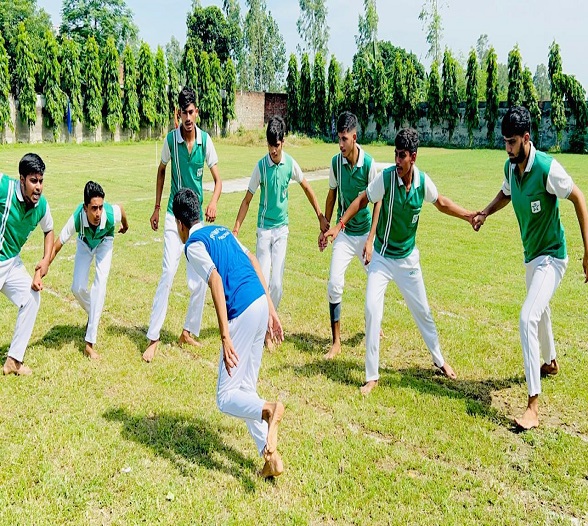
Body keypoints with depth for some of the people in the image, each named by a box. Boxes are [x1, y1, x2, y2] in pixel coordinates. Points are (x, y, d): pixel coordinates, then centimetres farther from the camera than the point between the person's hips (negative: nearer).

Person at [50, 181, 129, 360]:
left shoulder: (111, 214, -40)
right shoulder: (76, 218, -40)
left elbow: (121, 208, -13)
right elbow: (56, 247, -33)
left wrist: (125, 226, 7)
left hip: (104, 242, -1)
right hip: (85, 242, 1)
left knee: (100, 283, -19)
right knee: (78, 288, -4)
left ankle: (90, 343, -20)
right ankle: (93, 315, 33)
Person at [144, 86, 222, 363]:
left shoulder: (206, 140, -4)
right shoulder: (171, 138, -5)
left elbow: (217, 179, -1)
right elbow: (161, 171, 10)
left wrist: (213, 203, -21)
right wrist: (156, 208, 9)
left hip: (197, 216, 2)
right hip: (174, 215, -2)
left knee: (200, 278, 4)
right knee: (168, 273, -12)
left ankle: (188, 332, 21)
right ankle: (153, 338, -6)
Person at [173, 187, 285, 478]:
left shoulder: (193, 244, -1)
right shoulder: (222, 231, 21)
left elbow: (216, 281, -16)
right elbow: (254, 262, 17)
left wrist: (225, 336, -20)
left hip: (242, 313, -8)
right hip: (261, 304, 8)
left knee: (226, 397, 2)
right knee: (246, 389, 17)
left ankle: (269, 410, -27)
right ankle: (271, 456, 13)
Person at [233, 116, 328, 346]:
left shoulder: (290, 163, -5)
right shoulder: (261, 166, -11)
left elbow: (307, 188, 9)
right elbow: (247, 199, -5)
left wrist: (321, 217, 9)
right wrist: (236, 229, -9)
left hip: (282, 228, 2)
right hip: (264, 228, -2)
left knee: (277, 283, -1)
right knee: (263, 280, -3)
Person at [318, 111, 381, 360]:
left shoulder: (370, 164, -16)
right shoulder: (335, 162, -7)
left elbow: (378, 202, -11)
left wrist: (370, 239, -14)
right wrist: (324, 228, 8)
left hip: (365, 233, -1)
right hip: (344, 233, 2)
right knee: (334, 284, -10)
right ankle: (336, 342, 0)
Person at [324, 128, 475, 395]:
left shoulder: (423, 181, -12)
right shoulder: (385, 177, -20)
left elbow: (441, 203, 8)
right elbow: (362, 200, -10)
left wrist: (468, 215, 4)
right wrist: (339, 225, -20)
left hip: (408, 258, 2)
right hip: (382, 257, -2)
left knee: (422, 312, 14)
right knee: (372, 309, -13)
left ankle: (439, 359, 39)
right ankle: (372, 376, 0)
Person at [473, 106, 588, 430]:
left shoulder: (547, 168, -24)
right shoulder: (510, 166, -2)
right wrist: (485, 213, 0)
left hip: (551, 257, -8)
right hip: (531, 255, 8)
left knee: (528, 318, -21)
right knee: (539, 310, 27)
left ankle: (533, 407, -18)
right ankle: (550, 362, 55)